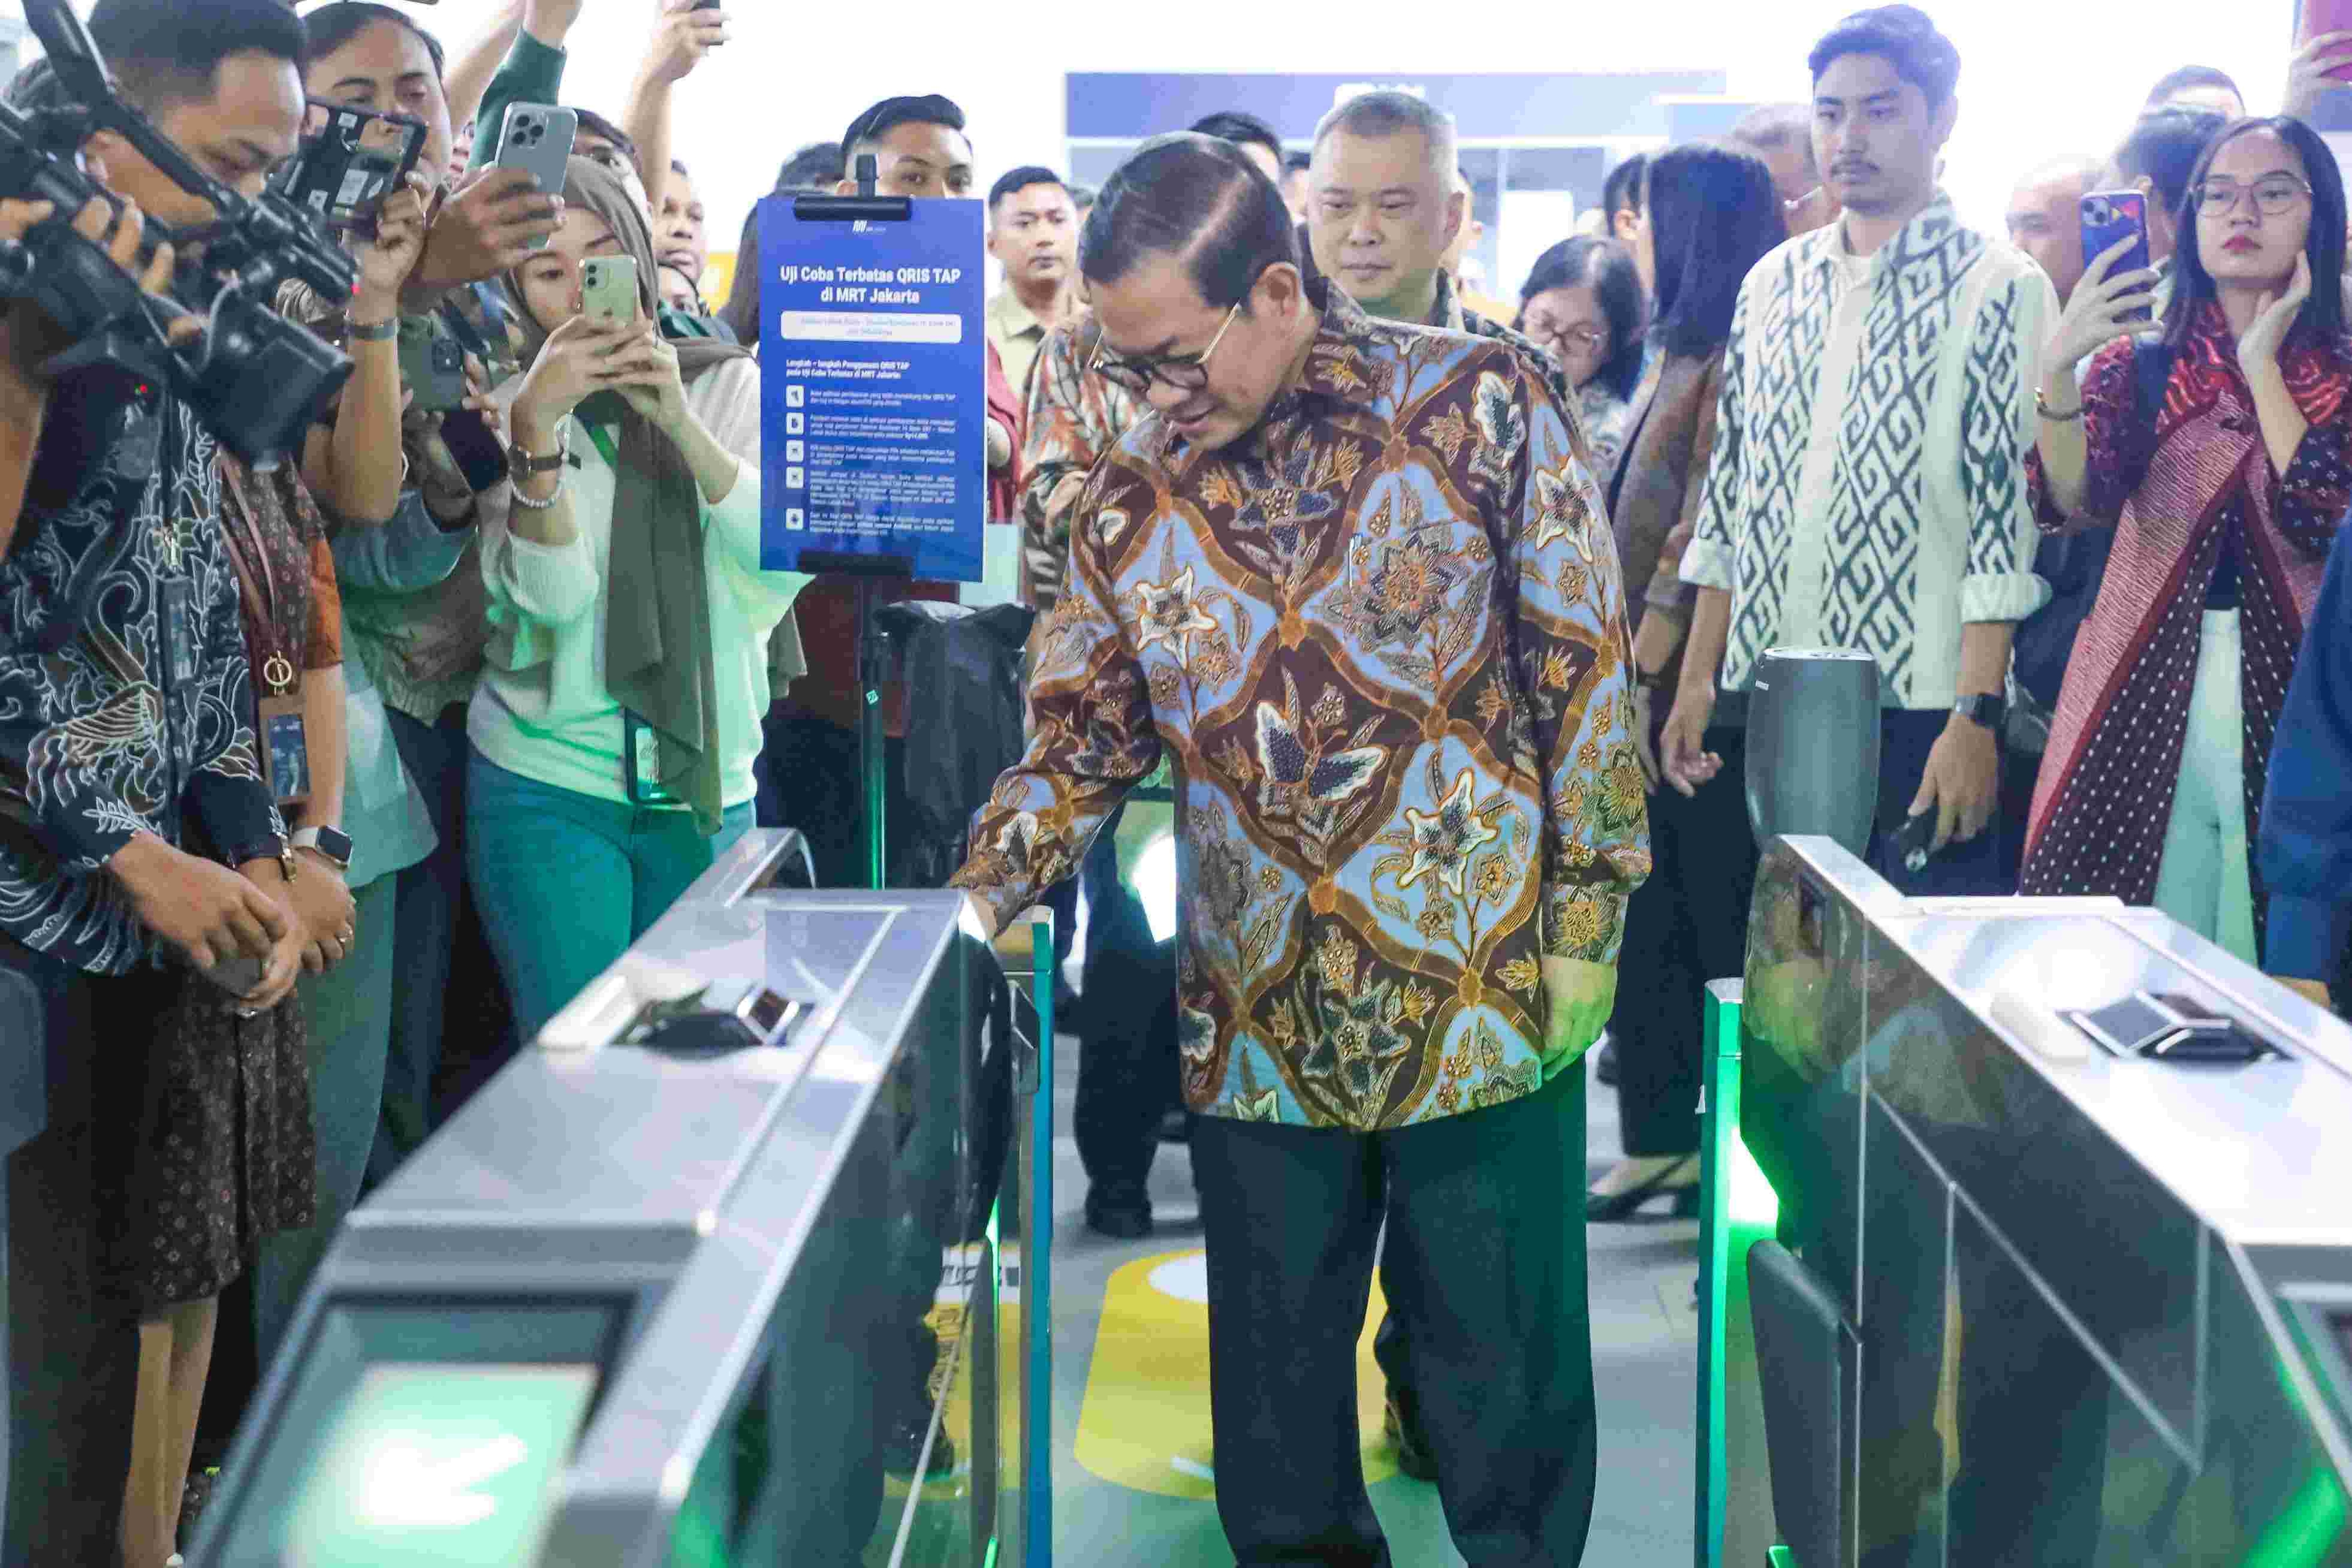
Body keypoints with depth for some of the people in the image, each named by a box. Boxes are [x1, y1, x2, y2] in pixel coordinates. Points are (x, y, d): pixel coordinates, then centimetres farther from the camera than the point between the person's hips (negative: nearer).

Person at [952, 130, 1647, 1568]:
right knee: (1276, 1374, 13)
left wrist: (1586, 923, -6)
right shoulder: (1131, 500, 4)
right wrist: (981, 895, -9)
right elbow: (1080, 738, 8)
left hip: (1487, 995, -3)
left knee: (1505, 1363, 8)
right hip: (1258, 1020, 3)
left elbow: (1586, 667, -4)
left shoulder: (1481, 408, -6)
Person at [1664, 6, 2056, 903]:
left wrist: (1975, 719, -16)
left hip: (1918, 717, -5)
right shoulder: (1773, 284, 13)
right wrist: (1696, 680, 10)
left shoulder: (1999, 291, -4)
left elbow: (2006, 520, -10)